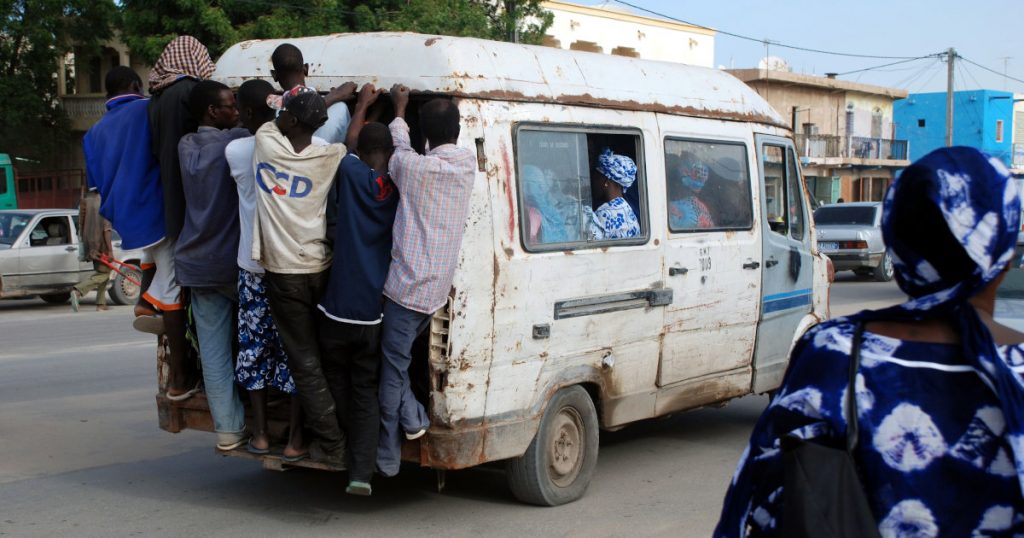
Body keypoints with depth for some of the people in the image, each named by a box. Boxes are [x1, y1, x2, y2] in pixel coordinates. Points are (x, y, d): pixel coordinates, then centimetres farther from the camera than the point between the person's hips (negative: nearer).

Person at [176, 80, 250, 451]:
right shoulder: (236, 143, -12)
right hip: (235, 261, -5)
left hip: (197, 263, 5)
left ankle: (228, 429, 8)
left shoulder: (186, 147, 7)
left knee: (213, 350, 5)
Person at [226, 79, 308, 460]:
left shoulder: (236, 151, -6)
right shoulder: (308, 147, -12)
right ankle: (295, 438, 12)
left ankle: (260, 434, 20)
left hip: (253, 267, 1)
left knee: (254, 347, 14)